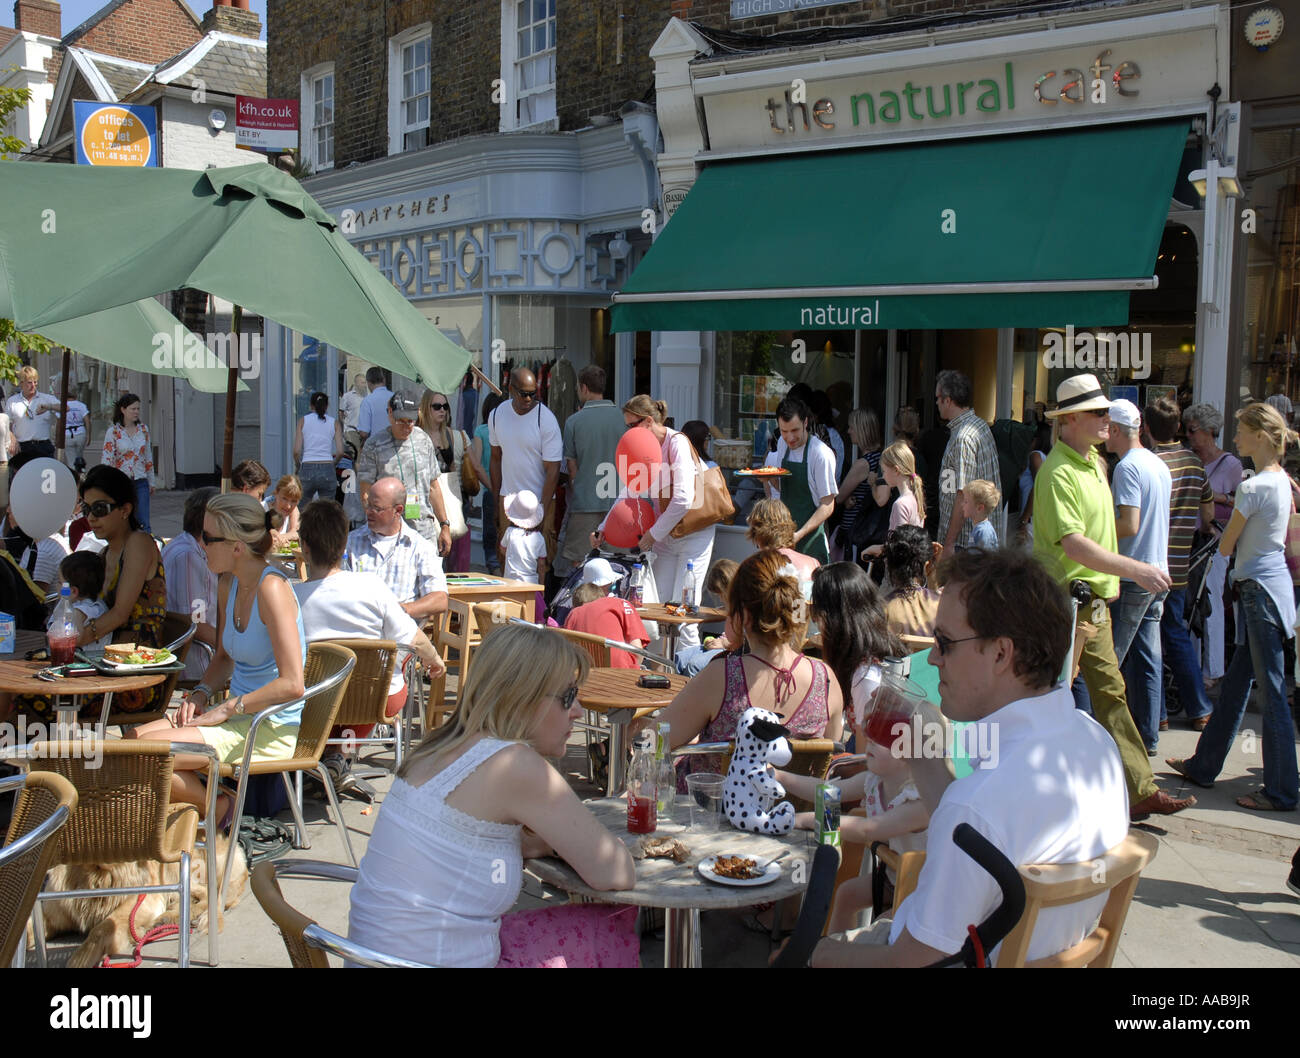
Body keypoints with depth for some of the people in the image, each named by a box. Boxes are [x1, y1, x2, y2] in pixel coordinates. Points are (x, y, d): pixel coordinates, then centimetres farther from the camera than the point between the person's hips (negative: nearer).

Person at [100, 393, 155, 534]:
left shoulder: (143, 429, 7)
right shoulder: (113, 432, -5)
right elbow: (106, 460, -9)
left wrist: (151, 482, 16)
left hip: (140, 481, 3)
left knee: (143, 523, -4)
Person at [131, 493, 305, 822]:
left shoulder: (271, 588, -20)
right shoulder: (229, 584, 7)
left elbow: (292, 684, -25)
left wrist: (227, 709, -17)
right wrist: (202, 693, 5)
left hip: (271, 730, -9)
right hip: (240, 718, 9)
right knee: (136, 736, -3)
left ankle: (220, 809, 6)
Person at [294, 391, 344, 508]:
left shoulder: (303, 421, 6)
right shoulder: (334, 422, 7)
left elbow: (296, 451, -1)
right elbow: (340, 452, -1)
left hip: (307, 470, 0)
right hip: (327, 471, 1)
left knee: (304, 511, 12)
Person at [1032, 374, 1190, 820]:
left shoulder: (1094, 462, 13)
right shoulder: (1058, 473, -18)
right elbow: (1074, 544, -28)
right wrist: (1135, 569, -29)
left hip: (1093, 599, 10)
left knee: (1110, 692, 11)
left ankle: (1140, 792, 17)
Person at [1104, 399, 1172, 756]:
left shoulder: (1127, 467, -14)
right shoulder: (1160, 465, 13)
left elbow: (1129, 525, -21)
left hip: (1131, 576, -9)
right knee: (1147, 658, 11)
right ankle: (1147, 736, 15)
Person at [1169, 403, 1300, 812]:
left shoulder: (1253, 488, -18)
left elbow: (1225, 546, -9)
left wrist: (1228, 532, 10)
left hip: (1261, 589, -10)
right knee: (1236, 682, 16)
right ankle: (1204, 765, 27)